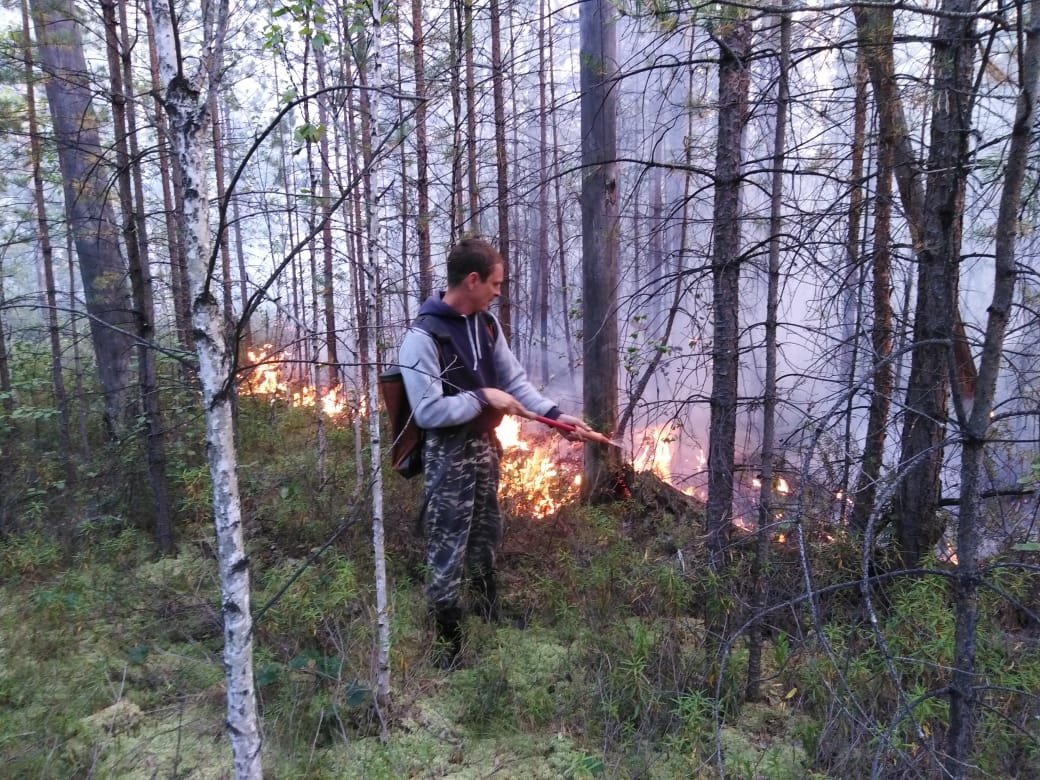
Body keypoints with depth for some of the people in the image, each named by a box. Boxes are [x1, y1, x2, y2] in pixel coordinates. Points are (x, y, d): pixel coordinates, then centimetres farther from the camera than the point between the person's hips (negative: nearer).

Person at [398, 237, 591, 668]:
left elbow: (515, 381, 8)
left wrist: (555, 413, -2)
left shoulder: (487, 324, 3)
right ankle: (448, 646, 18)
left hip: (484, 446, 8)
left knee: (486, 538, 23)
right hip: (448, 455, -8)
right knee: (447, 553, 2)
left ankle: (491, 619, 44)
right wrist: (482, 397, -20)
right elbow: (427, 412, -25)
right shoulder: (423, 337, -21)